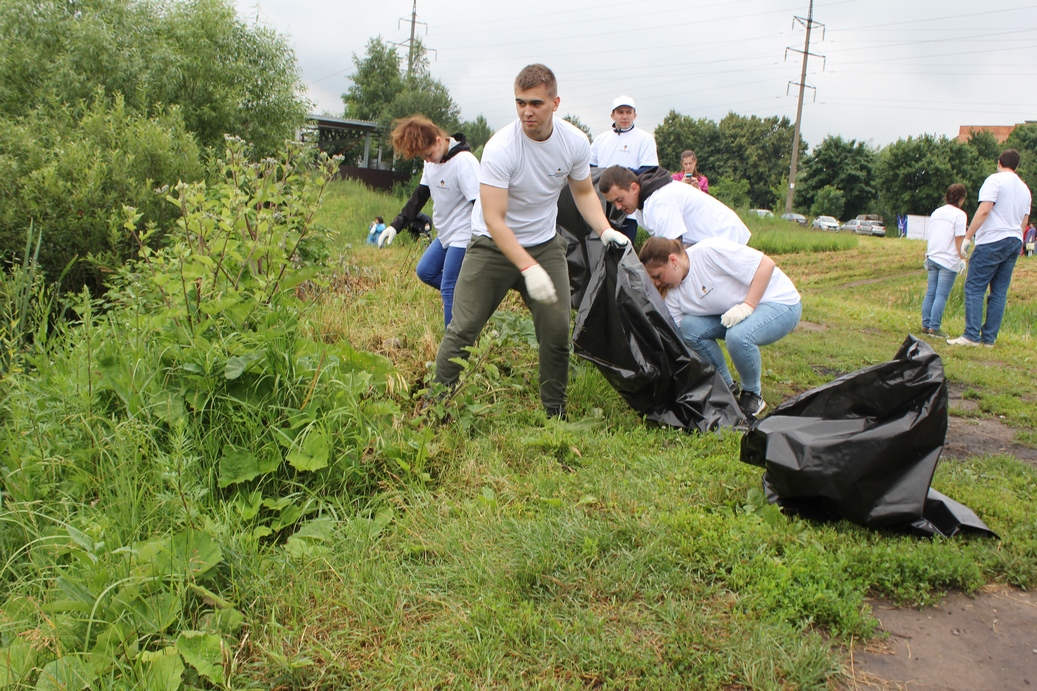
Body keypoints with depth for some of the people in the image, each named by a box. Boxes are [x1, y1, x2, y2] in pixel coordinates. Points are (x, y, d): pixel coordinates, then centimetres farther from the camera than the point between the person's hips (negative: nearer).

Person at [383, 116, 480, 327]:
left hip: (463, 236, -10)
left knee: (449, 289, -9)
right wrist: (396, 225, 9)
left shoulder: (464, 161, -22)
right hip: (445, 234, 10)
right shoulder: (431, 162, 6)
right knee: (425, 271, 16)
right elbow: (420, 195, 16)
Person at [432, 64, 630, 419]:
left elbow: (583, 192, 9)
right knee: (463, 329, -5)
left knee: (558, 331, -2)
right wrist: (529, 268, -35)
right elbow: (494, 220, -26)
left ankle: (555, 413, 15)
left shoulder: (575, 142, -9)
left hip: (545, 243, 4)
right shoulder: (500, 148, -24)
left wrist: (606, 230, -10)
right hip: (493, 244, -3)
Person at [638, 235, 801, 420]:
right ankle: (727, 387, 2)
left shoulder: (710, 251, -26)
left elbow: (766, 264, -25)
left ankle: (753, 395, -8)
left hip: (781, 302, -7)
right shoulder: (673, 295, -4)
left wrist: (748, 305, -31)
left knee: (738, 336, -36)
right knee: (690, 326, -16)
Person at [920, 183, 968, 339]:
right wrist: (963, 259, -8)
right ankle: (934, 327, -7)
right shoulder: (959, 215, -7)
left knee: (930, 293, 10)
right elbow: (959, 239, -12)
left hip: (933, 258, 7)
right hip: (949, 260, -6)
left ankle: (926, 325, 11)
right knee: (941, 295, -6)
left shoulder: (936, 213, 13)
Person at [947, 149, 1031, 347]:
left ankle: (972, 335, -15)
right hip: (1015, 242, 8)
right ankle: (989, 338, 5)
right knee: (999, 292, 6)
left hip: (993, 241, -7)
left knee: (974, 288, -7)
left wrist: (967, 236, -15)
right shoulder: (1024, 188, 18)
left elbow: (984, 210, -16)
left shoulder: (995, 180, -5)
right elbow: (1024, 221, 19)